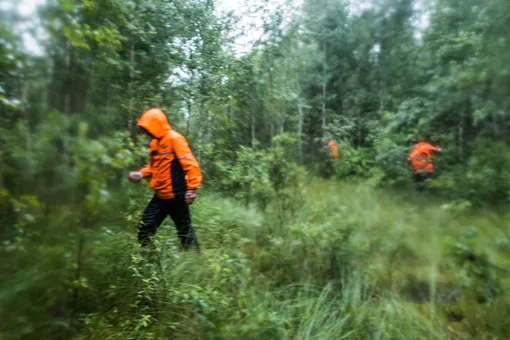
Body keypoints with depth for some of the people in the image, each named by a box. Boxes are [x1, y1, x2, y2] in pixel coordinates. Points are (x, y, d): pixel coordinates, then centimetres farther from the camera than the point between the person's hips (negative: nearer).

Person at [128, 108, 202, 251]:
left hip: (176, 196, -8)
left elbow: (190, 164, -20)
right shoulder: (155, 142, 12)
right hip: (160, 196, 8)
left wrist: (192, 189, -25)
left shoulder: (174, 138, -14)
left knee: (184, 230, 4)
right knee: (145, 227, 11)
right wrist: (141, 174, 3)